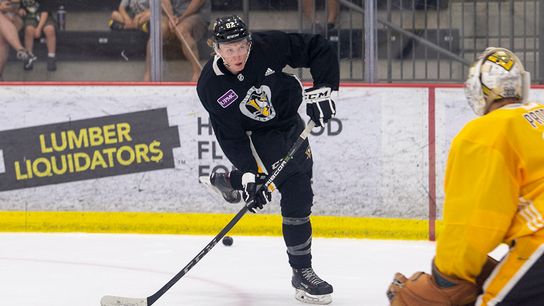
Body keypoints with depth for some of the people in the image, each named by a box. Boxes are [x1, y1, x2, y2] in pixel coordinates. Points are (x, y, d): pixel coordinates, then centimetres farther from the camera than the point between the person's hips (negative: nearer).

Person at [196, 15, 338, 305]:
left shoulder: (269, 47, -24)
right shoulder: (210, 86, -25)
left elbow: (319, 50, -13)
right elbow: (230, 137, -20)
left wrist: (321, 89, -22)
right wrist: (250, 174, -28)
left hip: (290, 122, 5)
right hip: (258, 136, -4)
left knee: (302, 183, 18)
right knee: (297, 195, -19)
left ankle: (226, 180, 44)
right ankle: (301, 273, -8)